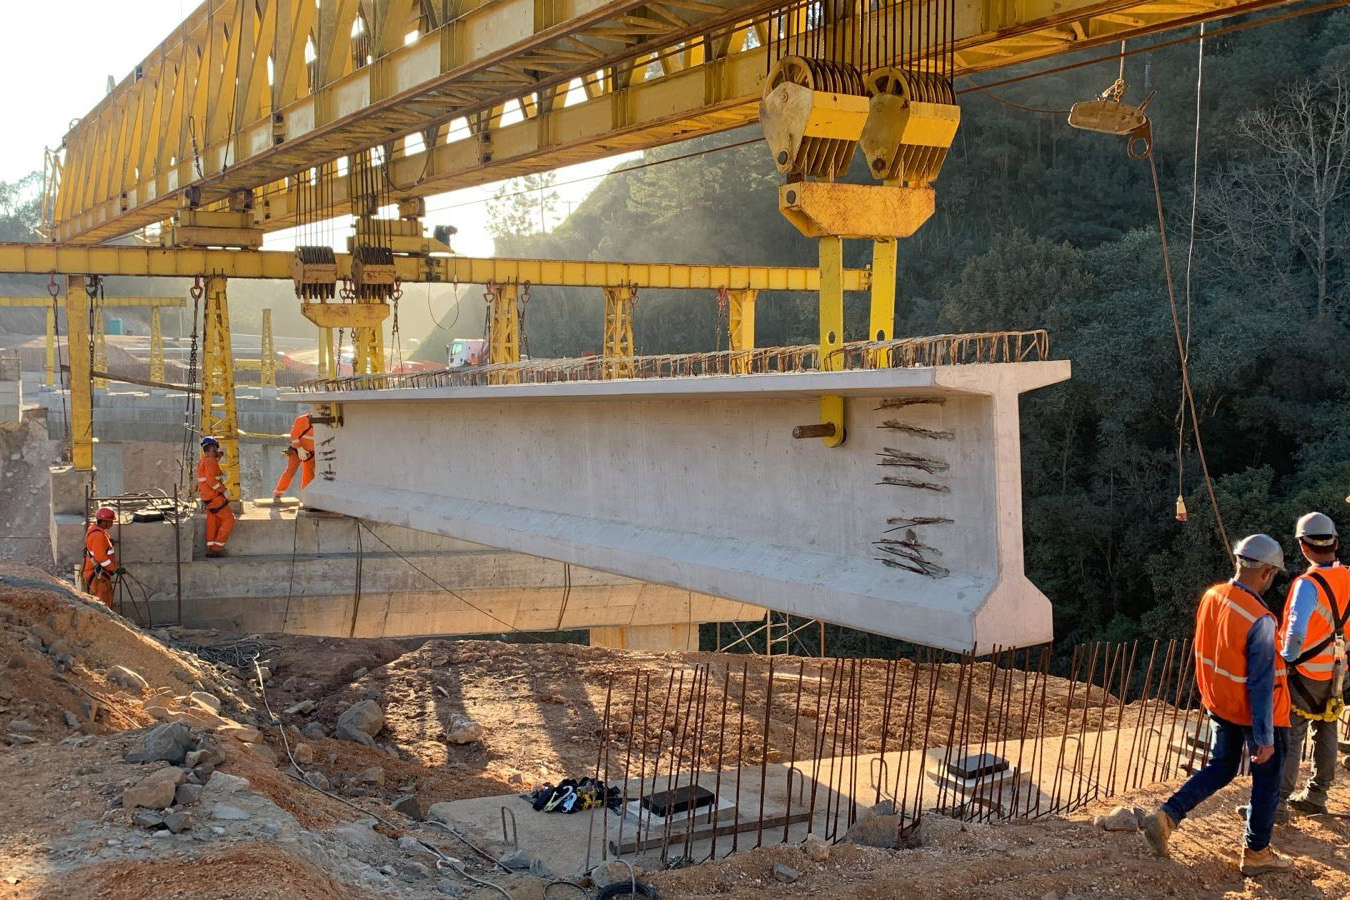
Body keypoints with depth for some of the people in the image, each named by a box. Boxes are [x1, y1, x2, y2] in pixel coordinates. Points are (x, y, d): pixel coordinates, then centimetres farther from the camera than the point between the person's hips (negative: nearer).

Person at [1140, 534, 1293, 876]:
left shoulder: (1211, 597, -8)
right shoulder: (1259, 621, -29)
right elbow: (1261, 685, -25)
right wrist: (1265, 738, -19)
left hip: (1220, 705, 7)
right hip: (1256, 713, -7)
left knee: (1220, 768, 22)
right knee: (1266, 781, 13)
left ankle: (1165, 817, 11)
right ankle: (1256, 853, 24)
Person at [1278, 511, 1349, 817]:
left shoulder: (1308, 583, -21)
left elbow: (1296, 633, -28)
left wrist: (1286, 662, -15)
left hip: (1306, 673, -7)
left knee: (1289, 736, -3)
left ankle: (1277, 801, -2)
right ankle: (1316, 797, 27)